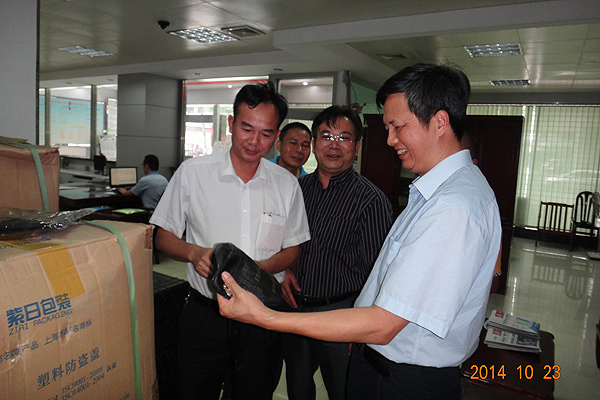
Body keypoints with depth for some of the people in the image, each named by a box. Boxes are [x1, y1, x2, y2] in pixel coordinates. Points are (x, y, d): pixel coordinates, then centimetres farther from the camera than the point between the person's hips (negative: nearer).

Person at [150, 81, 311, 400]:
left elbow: (292, 250, 7)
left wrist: (260, 268, -14)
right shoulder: (192, 173, -5)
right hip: (204, 314, -1)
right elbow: (164, 236, 2)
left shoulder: (287, 185, 0)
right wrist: (194, 252, -18)